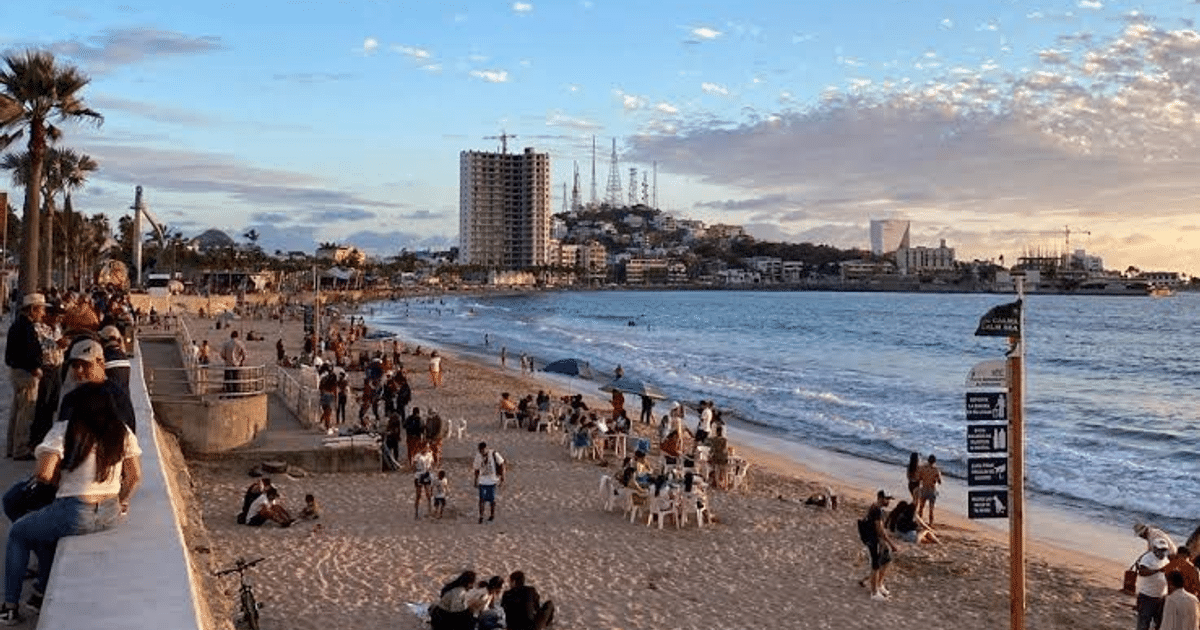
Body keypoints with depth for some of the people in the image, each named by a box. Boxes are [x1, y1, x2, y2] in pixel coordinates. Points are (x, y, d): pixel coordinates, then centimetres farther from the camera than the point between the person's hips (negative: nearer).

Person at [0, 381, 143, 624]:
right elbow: (135, 476, 3)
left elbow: (44, 475, -17)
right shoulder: (123, 433, 3)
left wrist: (61, 472, 4)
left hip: (75, 516, -6)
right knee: (43, 525, 35)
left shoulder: (64, 431, -9)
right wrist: (121, 502, 17)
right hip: (111, 516, 6)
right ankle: (44, 593, 39)